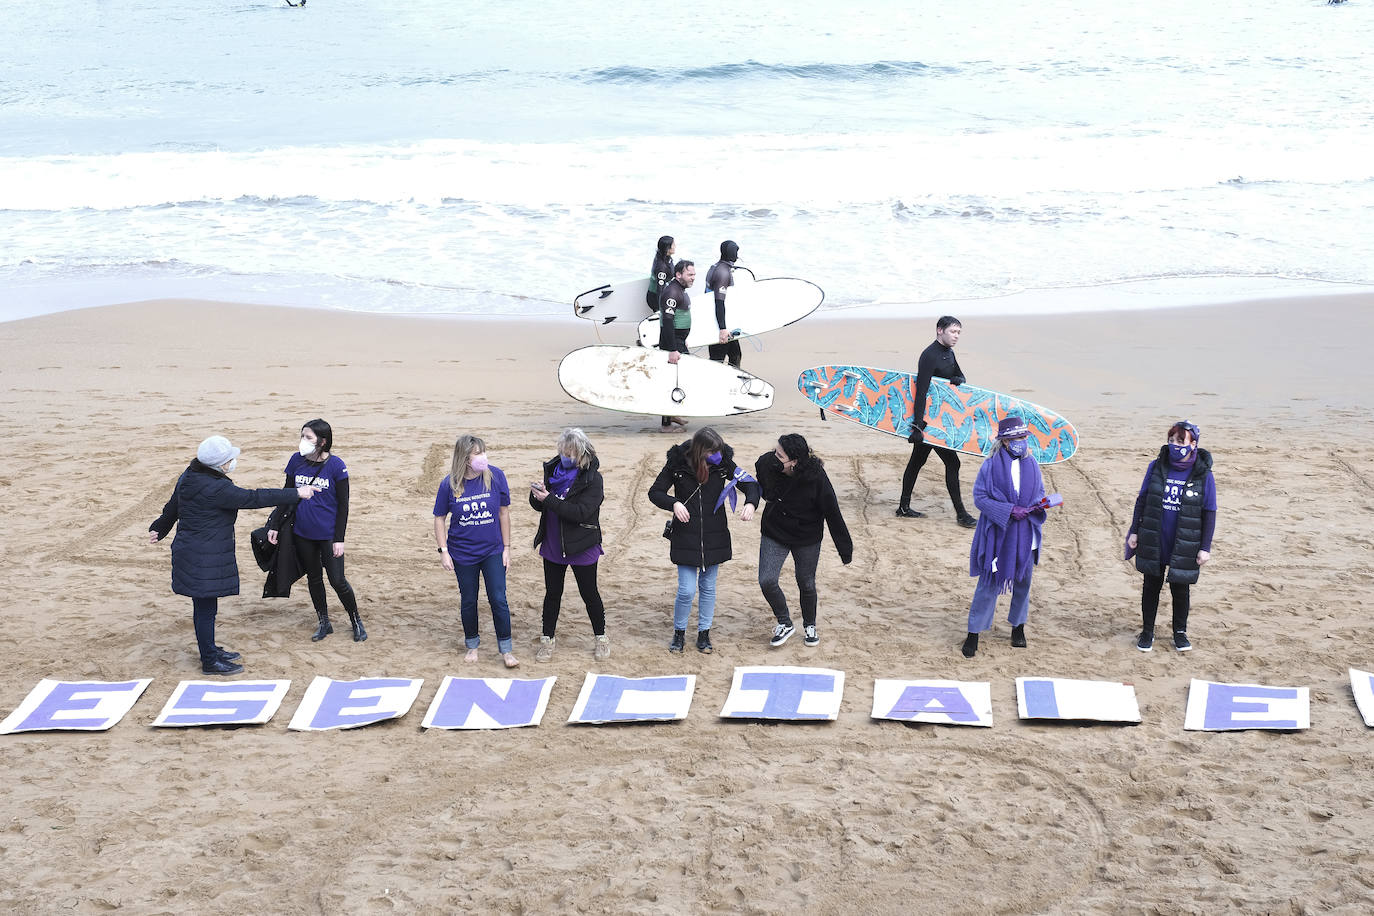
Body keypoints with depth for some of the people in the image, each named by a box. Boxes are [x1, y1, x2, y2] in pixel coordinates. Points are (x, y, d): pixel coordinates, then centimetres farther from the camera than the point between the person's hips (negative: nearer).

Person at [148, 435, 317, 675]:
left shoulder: (189, 477, 5)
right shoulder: (216, 489, -25)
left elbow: (172, 507, 19)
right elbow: (253, 499, -22)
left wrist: (159, 529, 38)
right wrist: (296, 494, -15)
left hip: (192, 552, 10)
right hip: (204, 559, -10)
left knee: (205, 605, 22)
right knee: (205, 607, 2)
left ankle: (209, 649, 37)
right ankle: (210, 662, 12)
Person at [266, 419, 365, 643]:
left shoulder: (336, 465, -13)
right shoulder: (296, 460, -2)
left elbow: (343, 504, -9)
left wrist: (339, 538, -11)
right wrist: (275, 525, 6)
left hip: (328, 534, -4)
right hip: (302, 533, 4)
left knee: (337, 580, -2)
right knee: (314, 578, 14)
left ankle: (356, 621, 18)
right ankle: (324, 623, 29)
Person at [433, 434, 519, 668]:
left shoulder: (495, 476, -11)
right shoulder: (449, 484, -12)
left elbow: (504, 512, -1)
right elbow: (439, 518, 0)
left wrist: (506, 548, 0)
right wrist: (443, 551, -6)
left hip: (492, 552, 0)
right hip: (463, 554, 0)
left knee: (498, 600, -2)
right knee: (468, 601, 13)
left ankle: (506, 649, 11)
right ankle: (472, 645, 32)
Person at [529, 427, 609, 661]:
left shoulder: (592, 479, -17)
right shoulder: (553, 469, -1)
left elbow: (580, 512, -27)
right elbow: (539, 506, 6)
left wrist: (548, 499, -28)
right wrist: (537, 495, -18)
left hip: (581, 548, -5)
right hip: (553, 545, 5)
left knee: (589, 594, 10)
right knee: (552, 593, 14)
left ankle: (600, 638, 28)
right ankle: (547, 640, 26)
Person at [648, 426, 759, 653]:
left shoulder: (723, 463, -8)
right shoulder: (677, 463, -12)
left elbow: (750, 483, -2)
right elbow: (655, 492, -4)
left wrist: (751, 503, -23)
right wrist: (674, 503, -24)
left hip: (714, 536, 2)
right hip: (685, 537, -2)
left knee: (708, 587, 11)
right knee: (686, 590, -5)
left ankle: (704, 634, 26)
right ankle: (679, 633, 17)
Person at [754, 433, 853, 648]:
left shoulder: (816, 477, -28)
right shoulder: (766, 464, -21)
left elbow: (832, 514, -18)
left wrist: (845, 550, -12)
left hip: (807, 538, -2)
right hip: (774, 534, 2)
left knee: (807, 585, 11)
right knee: (767, 581, -9)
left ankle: (810, 626, 38)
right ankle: (785, 623, 16)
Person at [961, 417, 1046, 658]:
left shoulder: (1030, 464, 3)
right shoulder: (991, 465, -9)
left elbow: (1040, 491, 13)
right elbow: (979, 497, -9)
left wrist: (1037, 506, -10)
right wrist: (1009, 511, -18)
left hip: (1025, 536, 4)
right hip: (997, 535, -4)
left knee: (1023, 581, 13)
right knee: (989, 583, -2)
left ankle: (1018, 627, 31)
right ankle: (974, 633, 8)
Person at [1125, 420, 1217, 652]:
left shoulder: (1203, 475, -8)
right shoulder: (1156, 467, -2)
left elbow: (1209, 513, -3)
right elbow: (1142, 501, 7)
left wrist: (1205, 547, -5)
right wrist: (1134, 531, 5)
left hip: (1184, 546, -2)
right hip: (1153, 544, 2)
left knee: (1180, 589, 11)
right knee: (1151, 586, 12)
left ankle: (1180, 632, 30)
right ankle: (1147, 632, 26)